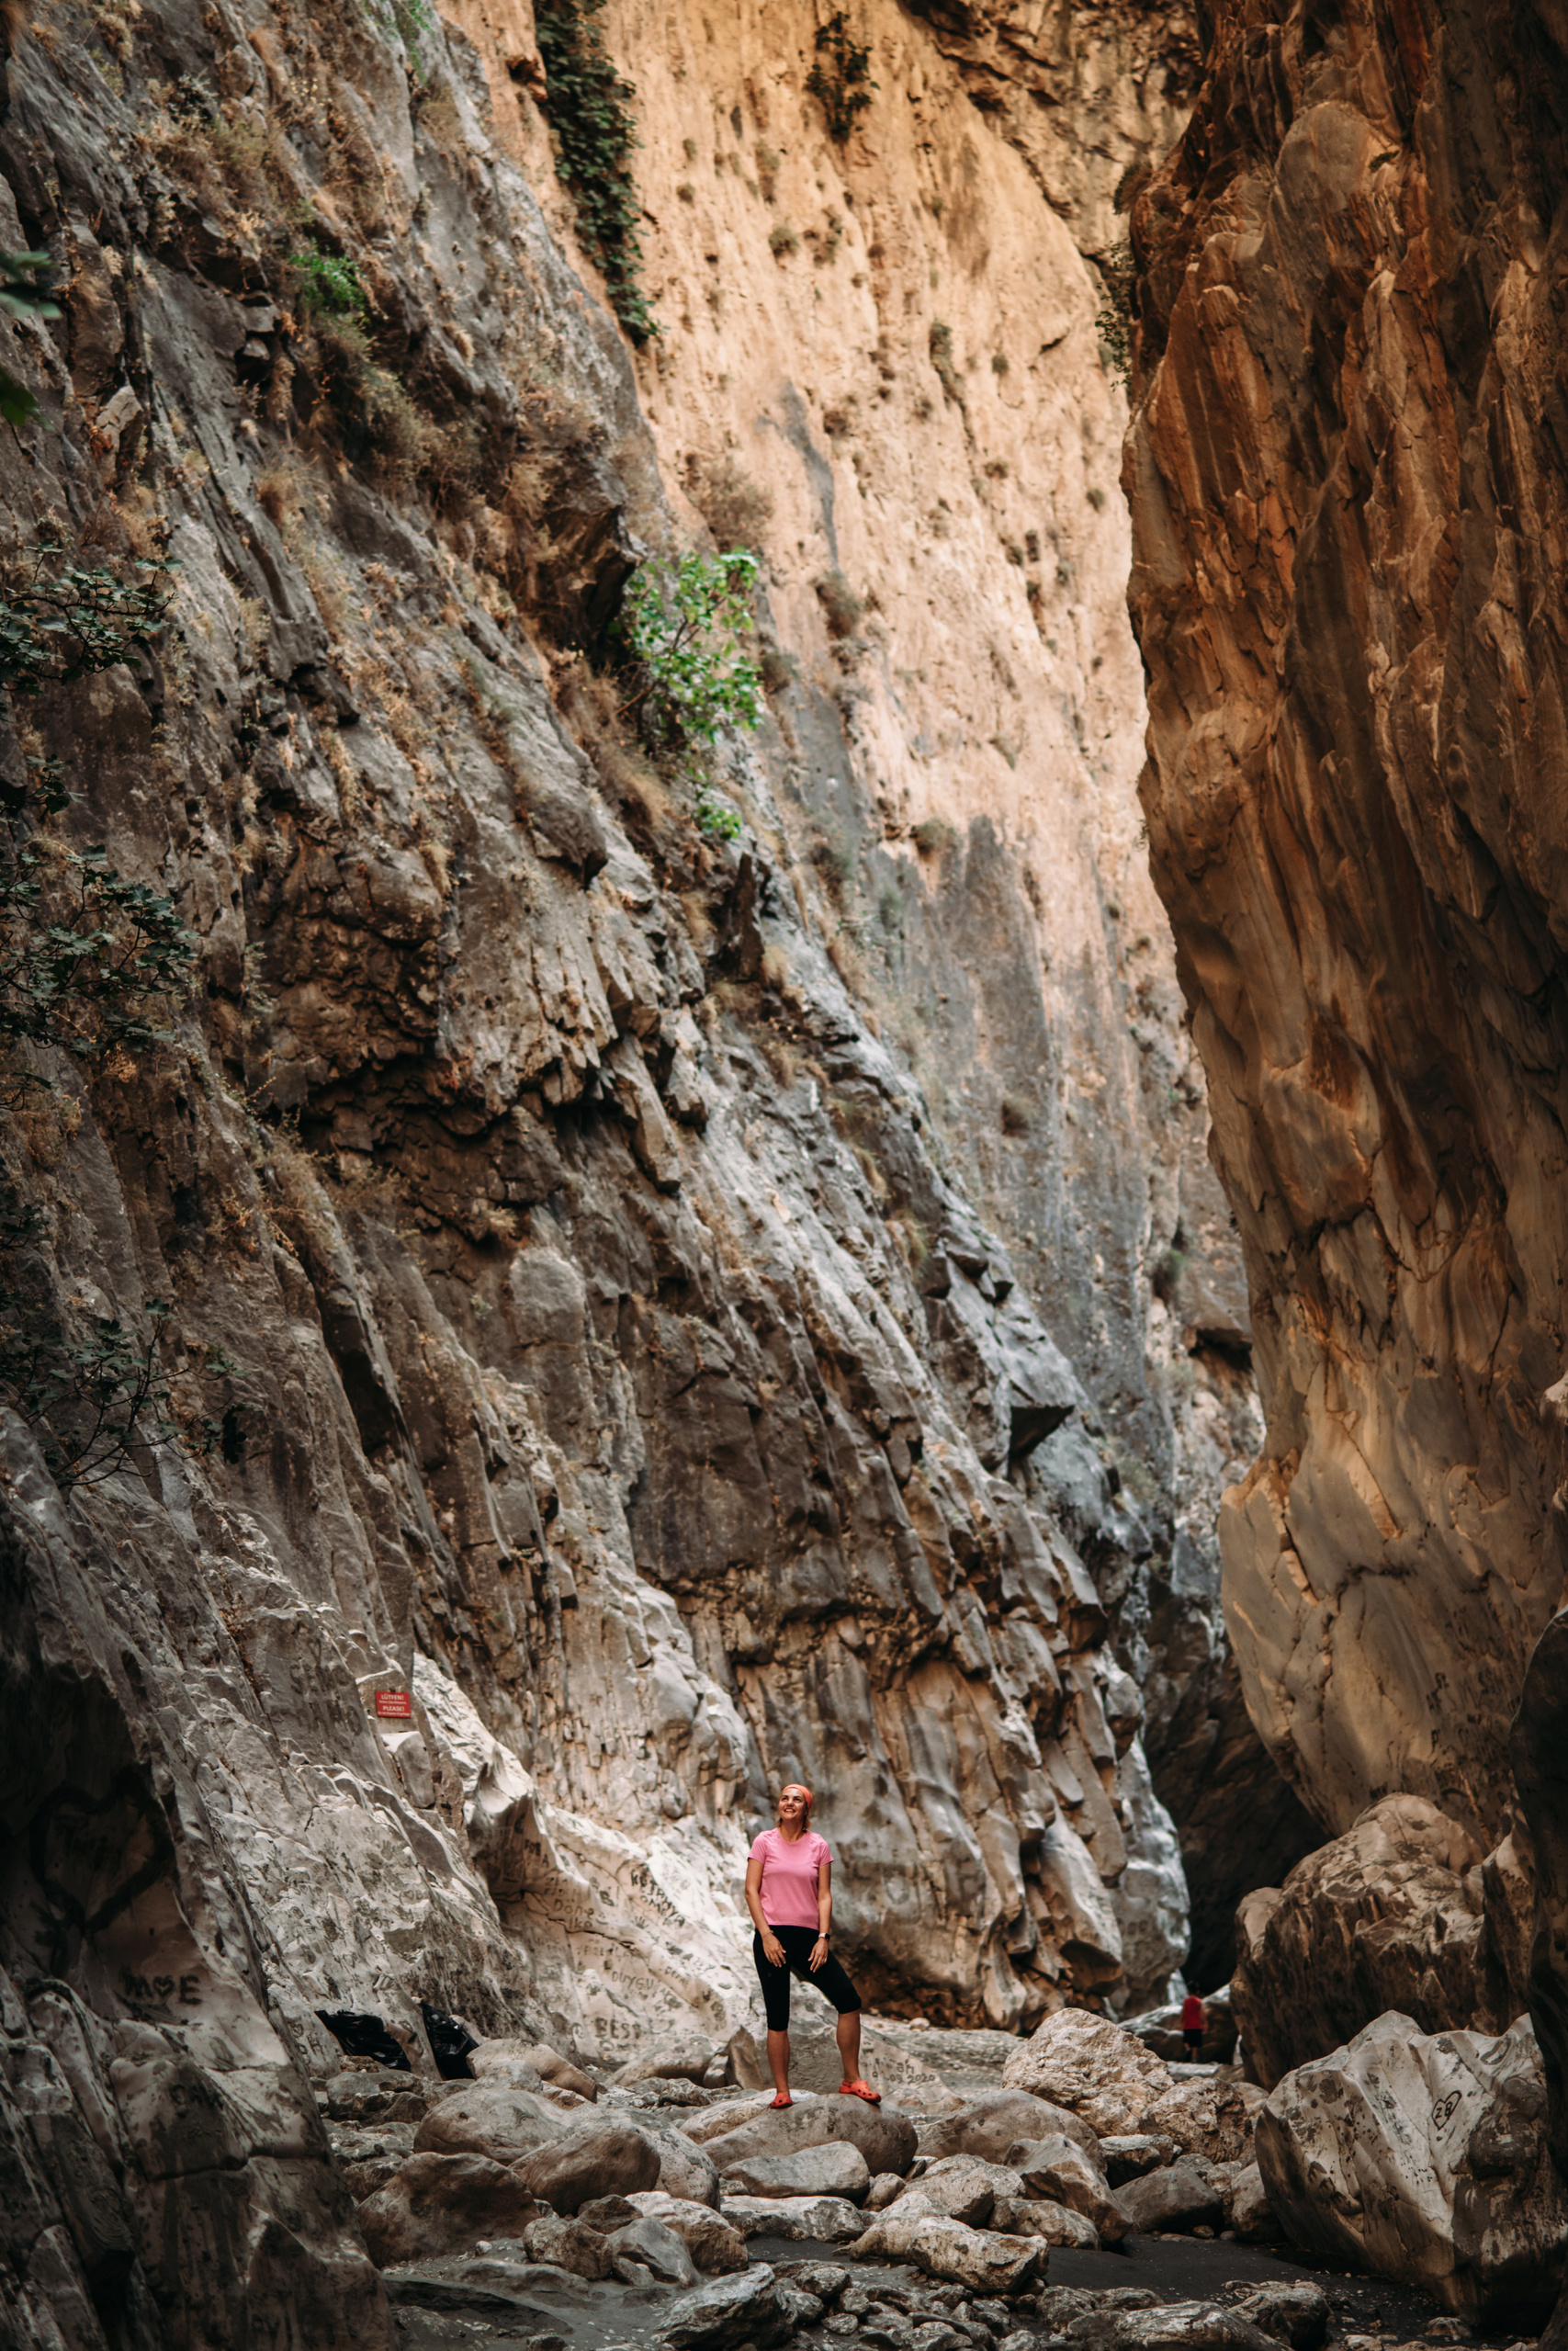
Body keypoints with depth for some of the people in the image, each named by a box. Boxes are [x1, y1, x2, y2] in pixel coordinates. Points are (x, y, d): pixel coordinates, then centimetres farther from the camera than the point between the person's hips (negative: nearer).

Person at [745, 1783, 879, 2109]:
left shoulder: (818, 1846, 8)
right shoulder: (765, 1842, 3)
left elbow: (824, 1895, 6)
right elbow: (751, 1891, -1)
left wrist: (823, 1938, -6)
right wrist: (766, 1935, -10)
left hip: (808, 1936, 2)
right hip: (772, 1936, -2)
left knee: (849, 2001, -6)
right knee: (777, 2017, -2)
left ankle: (851, 2080, 5)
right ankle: (782, 2092, 5)